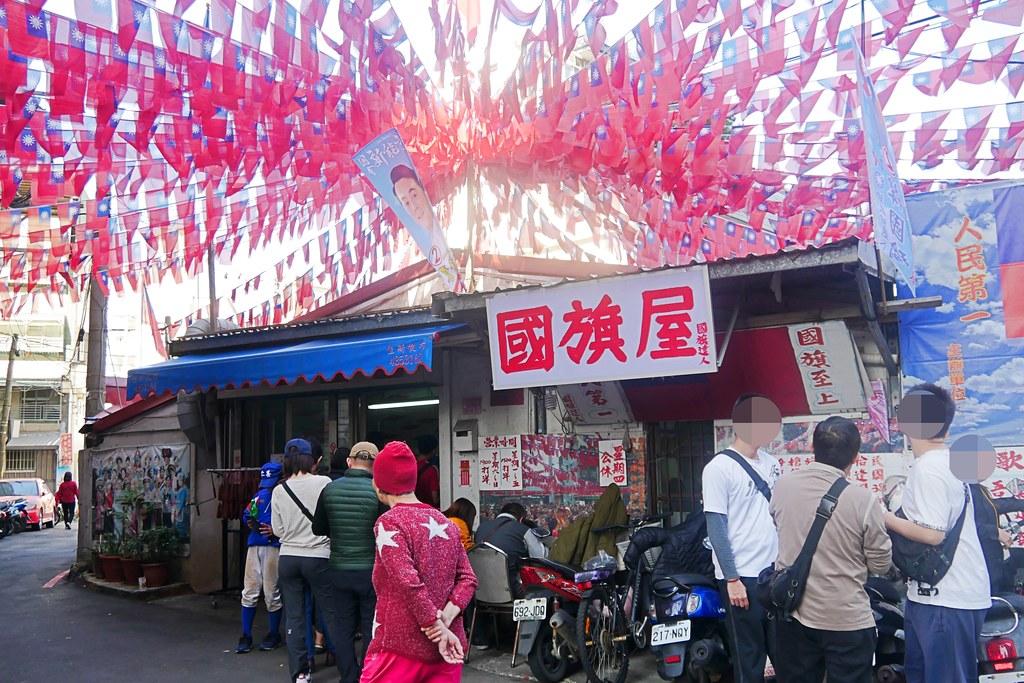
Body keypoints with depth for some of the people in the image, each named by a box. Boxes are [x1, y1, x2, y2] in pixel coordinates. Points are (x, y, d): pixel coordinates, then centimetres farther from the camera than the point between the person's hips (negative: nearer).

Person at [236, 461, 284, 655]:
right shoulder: (260, 495, 15)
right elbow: (246, 514, 21)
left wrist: (275, 531, -21)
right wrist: (250, 522, 1)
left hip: (274, 547, -6)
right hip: (254, 546, 6)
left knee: (272, 593, 2)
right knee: (249, 592, 7)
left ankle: (274, 634, 20)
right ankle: (246, 636, 17)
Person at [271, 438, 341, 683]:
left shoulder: (279, 490, 0)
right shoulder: (323, 482, -9)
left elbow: (278, 530, 6)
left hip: (288, 558, 3)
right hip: (318, 557, -3)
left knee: (294, 616, 10)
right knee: (333, 613, 6)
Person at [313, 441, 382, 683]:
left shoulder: (330, 489, -4)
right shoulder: (378, 491, -15)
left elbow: (318, 529, 7)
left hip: (339, 570, 3)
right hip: (371, 571, -3)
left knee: (343, 628, 14)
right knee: (372, 629, 8)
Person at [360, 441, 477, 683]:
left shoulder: (389, 523, -10)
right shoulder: (446, 522, 9)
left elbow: (410, 584, -20)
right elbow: (468, 578, 2)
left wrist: (439, 629, -15)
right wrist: (444, 620, -9)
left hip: (401, 647, -6)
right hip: (446, 648, 6)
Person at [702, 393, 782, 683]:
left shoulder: (770, 462, 8)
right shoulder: (719, 467, -12)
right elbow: (716, 527, -12)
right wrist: (732, 578, -15)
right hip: (742, 576, -6)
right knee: (749, 657, 6)